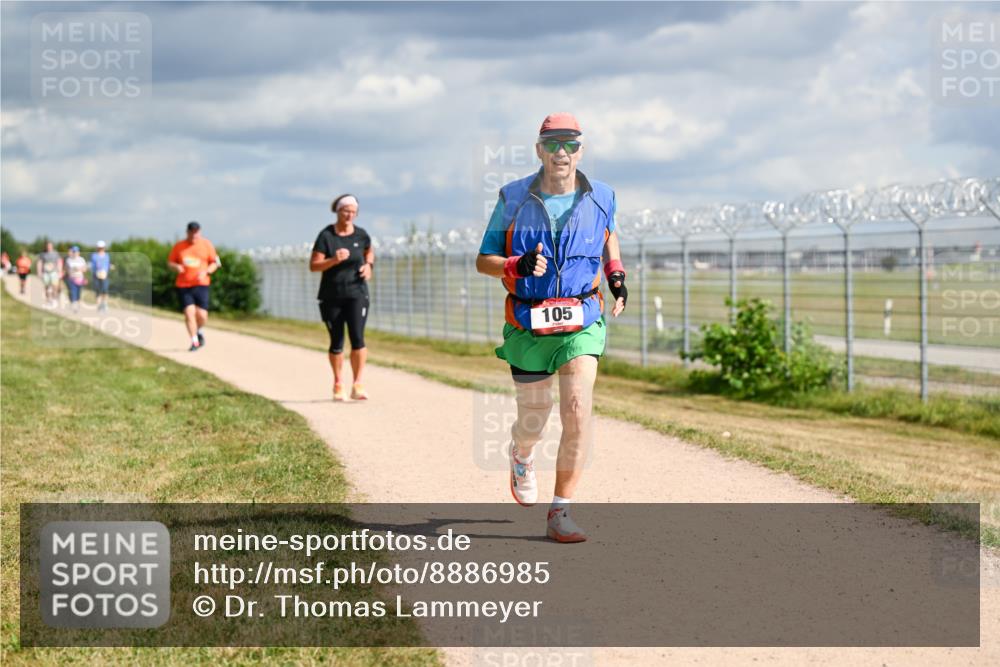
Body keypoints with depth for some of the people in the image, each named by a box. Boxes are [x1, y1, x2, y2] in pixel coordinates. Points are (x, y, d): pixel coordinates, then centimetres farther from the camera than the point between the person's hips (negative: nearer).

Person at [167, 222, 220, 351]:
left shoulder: (207, 245, 3)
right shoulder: (178, 246, 4)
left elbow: (215, 263, 7)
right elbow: (170, 262, 11)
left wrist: (206, 271, -11)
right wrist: (176, 266, -12)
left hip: (201, 284, 0)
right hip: (183, 286, 0)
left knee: (201, 315, -7)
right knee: (189, 313, -10)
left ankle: (200, 331, 27)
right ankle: (194, 342, 2)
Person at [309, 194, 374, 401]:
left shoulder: (361, 235, 1)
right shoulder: (326, 236, -7)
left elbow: (369, 251, 23)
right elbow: (313, 265, -10)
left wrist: (369, 265, 3)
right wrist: (334, 260, -25)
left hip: (356, 293, 1)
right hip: (331, 296, 0)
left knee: (357, 338, -14)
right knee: (336, 342, 7)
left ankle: (358, 386, -12)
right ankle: (338, 384, 23)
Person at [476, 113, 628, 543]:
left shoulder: (600, 198, 1)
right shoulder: (514, 199, -3)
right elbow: (484, 261, 0)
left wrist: (616, 276, 6)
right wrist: (517, 265, -21)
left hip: (582, 323, 0)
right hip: (528, 325, 0)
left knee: (578, 410, -16)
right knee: (533, 419, 10)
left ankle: (560, 514, -8)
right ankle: (521, 458, 49)